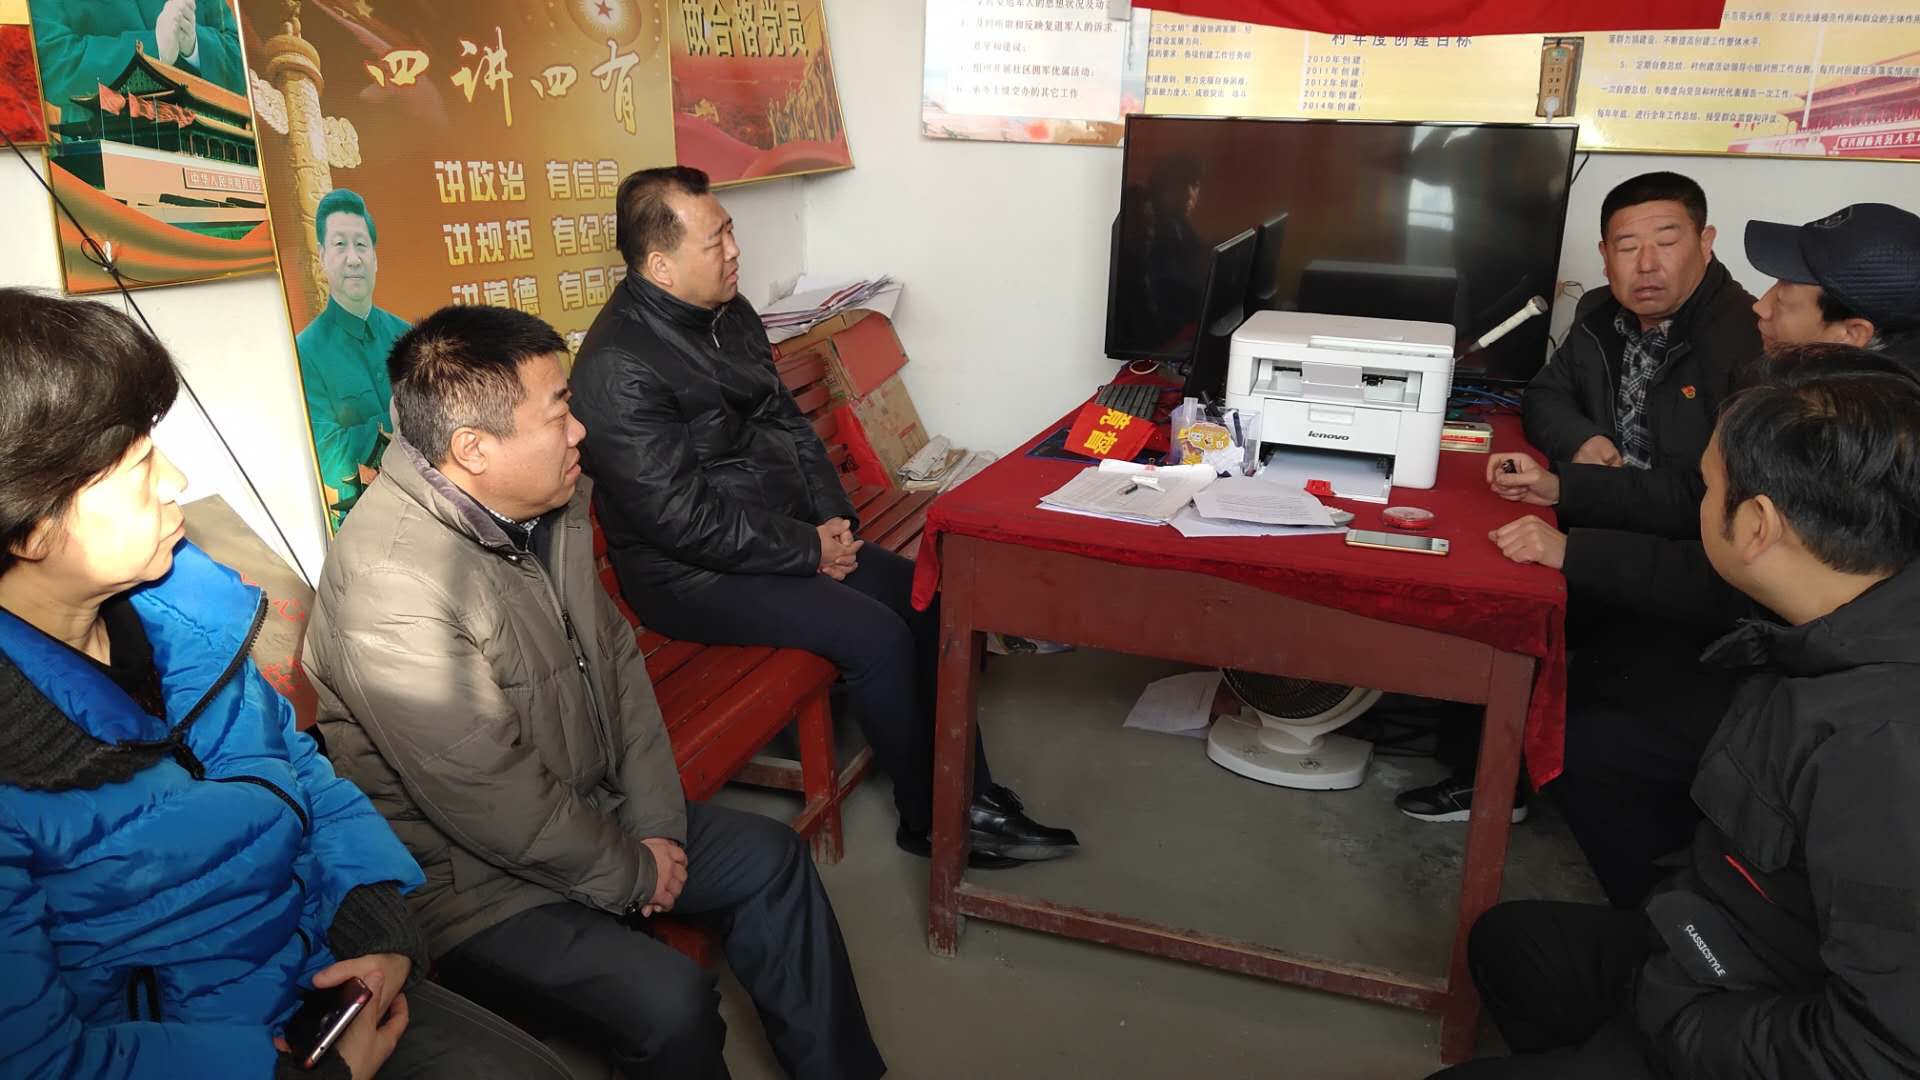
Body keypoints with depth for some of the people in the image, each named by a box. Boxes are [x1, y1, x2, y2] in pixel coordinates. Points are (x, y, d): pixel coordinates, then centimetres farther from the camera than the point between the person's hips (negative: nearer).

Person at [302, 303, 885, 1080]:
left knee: (771, 856, 10)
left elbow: (615, 656, 4)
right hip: (469, 883, -9)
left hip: (584, 814, 9)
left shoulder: (550, 504, -3)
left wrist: (655, 824, -3)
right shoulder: (393, 587, -31)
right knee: (671, 1001, -24)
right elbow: (496, 803, -27)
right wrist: (632, 872, -13)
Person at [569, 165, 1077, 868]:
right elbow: (685, 520, -23)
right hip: (693, 577, -8)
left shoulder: (728, 313, 7)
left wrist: (835, 518, 0)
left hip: (791, 536, 9)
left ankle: (971, 796, 5)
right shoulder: (618, 371, -21)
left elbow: (788, 421, 14)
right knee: (876, 636, -22)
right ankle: (930, 820, -1)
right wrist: (809, 552, -16)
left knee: (926, 600, -4)